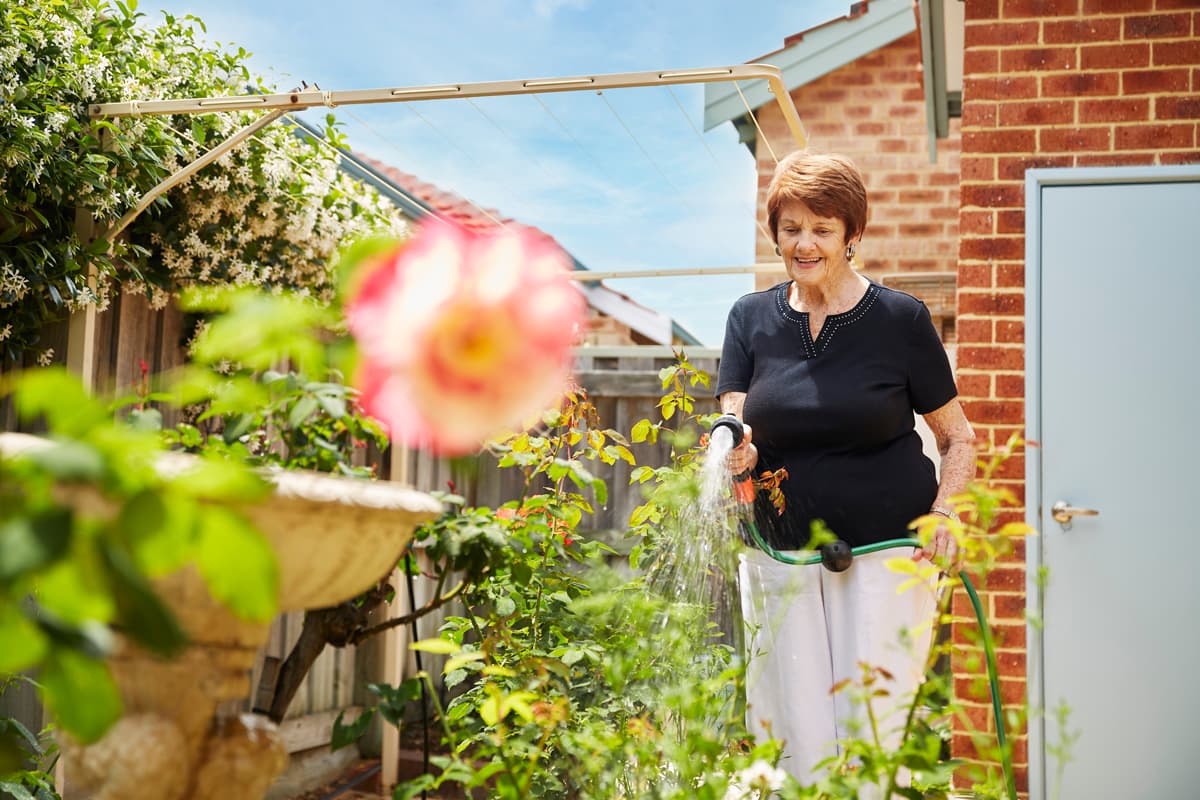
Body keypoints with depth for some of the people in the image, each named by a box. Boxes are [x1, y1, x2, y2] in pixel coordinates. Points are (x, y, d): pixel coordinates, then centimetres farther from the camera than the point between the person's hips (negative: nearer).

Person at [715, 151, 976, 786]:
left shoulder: (901, 319, -1)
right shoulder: (751, 318, 6)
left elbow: (958, 439, 5)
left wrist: (943, 511, -12)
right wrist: (735, 451, -23)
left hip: (884, 551, -2)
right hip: (779, 555, 2)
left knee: (869, 729, -5)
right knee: (795, 737, 2)